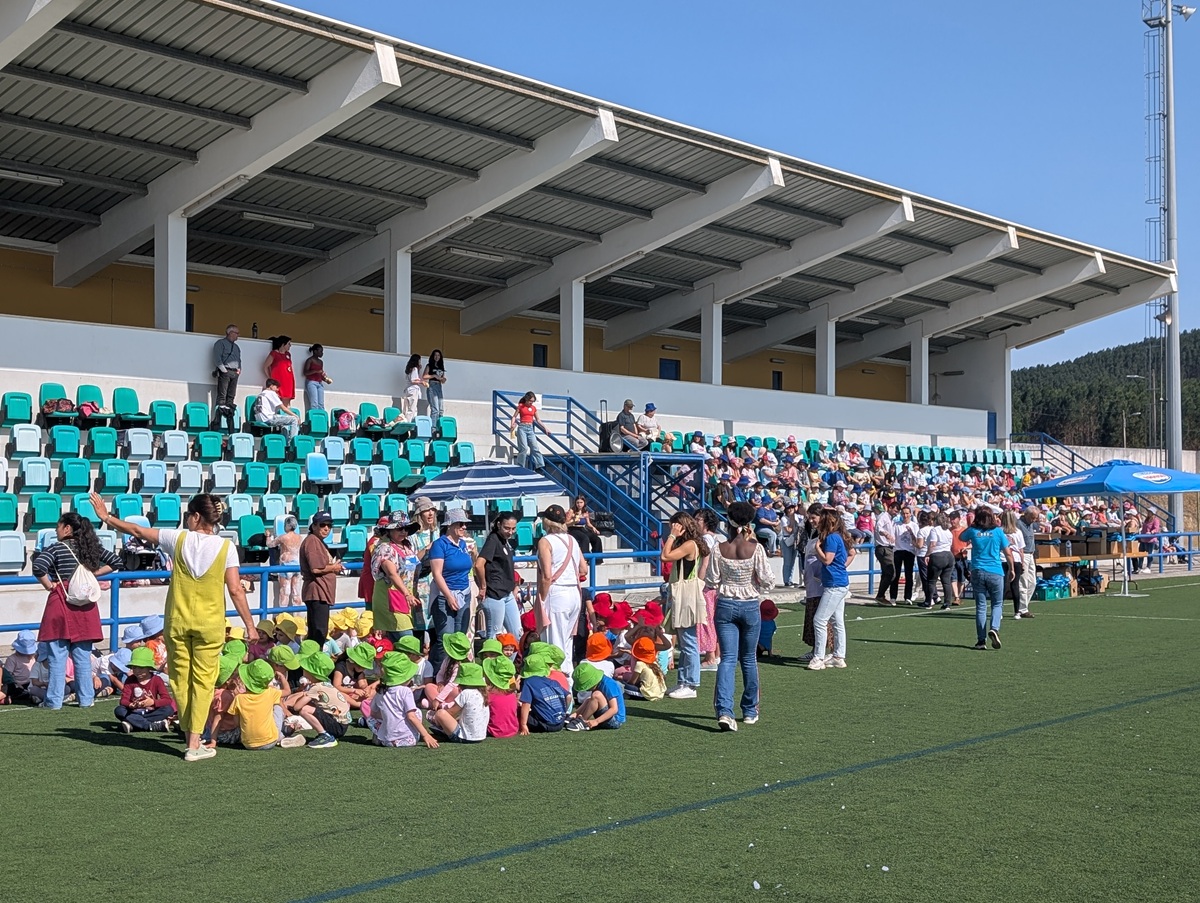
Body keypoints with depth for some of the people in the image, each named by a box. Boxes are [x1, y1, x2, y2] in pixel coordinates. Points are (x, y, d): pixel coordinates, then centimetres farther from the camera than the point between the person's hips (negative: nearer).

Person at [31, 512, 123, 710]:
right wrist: (94, 573, 10)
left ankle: (54, 700, 4)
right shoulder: (91, 547, 6)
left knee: (57, 655, 1)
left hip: (60, 603, -4)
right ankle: (86, 698, 12)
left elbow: (38, 567, -23)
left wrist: (49, 586, -8)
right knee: (83, 655, 9)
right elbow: (116, 562, 11)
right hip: (85, 606, 4)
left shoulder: (57, 548, -8)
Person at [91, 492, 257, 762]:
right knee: (203, 681, 3)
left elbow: (138, 531, 8)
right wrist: (249, 624, -2)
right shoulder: (225, 547, -6)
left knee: (180, 679, 12)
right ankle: (195, 744, 0)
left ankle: (190, 736, 18)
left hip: (177, 621, 1)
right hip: (210, 624, -1)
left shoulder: (178, 539, -3)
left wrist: (106, 518, 23)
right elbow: (236, 590, -8)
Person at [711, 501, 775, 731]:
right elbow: (767, 581, -11)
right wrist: (757, 588, 10)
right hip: (750, 606, 0)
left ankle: (724, 710, -19)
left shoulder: (719, 548, -6)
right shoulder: (755, 548, -10)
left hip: (725, 606, 0)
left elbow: (713, 581, -3)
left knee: (728, 658, -1)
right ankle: (750, 710, 24)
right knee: (749, 659, 15)